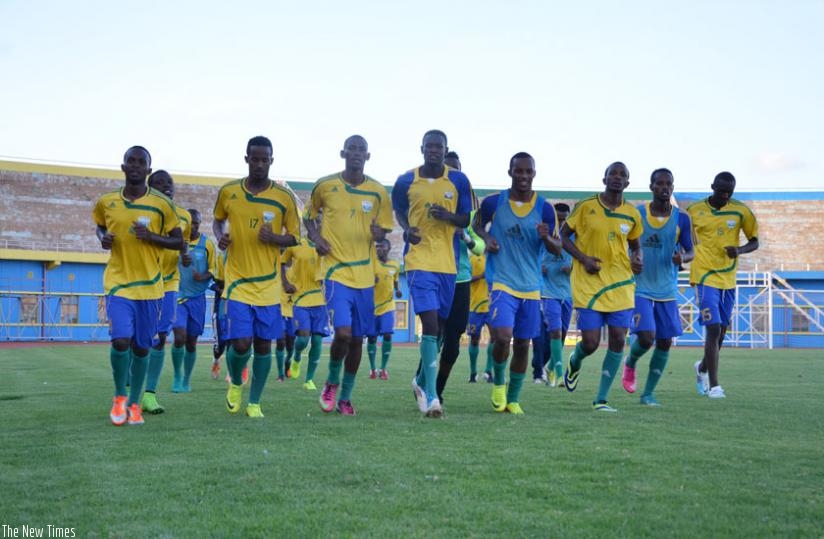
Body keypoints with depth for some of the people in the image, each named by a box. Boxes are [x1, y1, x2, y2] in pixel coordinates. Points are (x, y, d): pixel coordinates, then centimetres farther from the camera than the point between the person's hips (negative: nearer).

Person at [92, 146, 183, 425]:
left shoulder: (161, 204, -4)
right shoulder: (106, 202, 1)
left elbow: (178, 241, 1)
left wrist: (151, 237, -16)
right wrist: (103, 239, -1)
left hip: (149, 285, 0)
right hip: (118, 282, 0)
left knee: (141, 346, 7)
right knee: (121, 340, -15)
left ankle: (134, 403, 23)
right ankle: (119, 396, 9)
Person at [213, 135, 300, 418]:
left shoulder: (284, 197, -2)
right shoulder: (227, 192, 0)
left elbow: (293, 236, 5)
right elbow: (218, 220, 18)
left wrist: (273, 238, -16)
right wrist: (220, 236, -4)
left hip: (269, 285, 1)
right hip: (238, 282, -1)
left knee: (263, 344, 5)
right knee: (241, 343, -10)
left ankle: (254, 402, 22)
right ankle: (235, 383, 23)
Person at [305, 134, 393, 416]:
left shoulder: (378, 192, 4)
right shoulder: (324, 186, 0)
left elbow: (384, 230, 12)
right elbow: (309, 216, 14)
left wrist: (378, 234, -11)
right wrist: (316, 238, -5)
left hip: (365, 275, 3)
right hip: (336, 271, -3)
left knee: (357, 338, 8)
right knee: (343, 332, -17)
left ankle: (345, 396, 24)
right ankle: (331, 382, 11)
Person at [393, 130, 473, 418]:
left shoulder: (458, 181, 3)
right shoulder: (406, 181, 2)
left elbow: (466, 219, 5)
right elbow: (399, 211, 17)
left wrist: (447, 216, -16)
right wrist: (407, 229, -4)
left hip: (448, 262, 3)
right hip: (419, 259, -3)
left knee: (439, 324, 12)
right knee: (430, 321, -17)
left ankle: (422, 381, 34)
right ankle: (431, 395, -16)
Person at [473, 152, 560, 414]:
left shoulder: (545, 208, 0)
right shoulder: (493, 202, -2)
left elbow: (557, 249, 2)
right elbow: (477, 224, 17)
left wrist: (546, 238, -20)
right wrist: (487, 238, -5)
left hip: (531, 286, 3)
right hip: (501, 281, -3)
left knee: (522, 344, 8)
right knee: (502, 337, -20)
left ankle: (513, 399, 25)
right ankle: (498, 382, 10)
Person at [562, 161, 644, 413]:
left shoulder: (632, 214, 6)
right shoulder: (585, 206, -3)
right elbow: (563, 235, 3)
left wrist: (638, 259, -3)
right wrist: (583, 258, -11)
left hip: (621, 285, 3)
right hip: (588, 284, -3)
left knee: (618, 340, -4)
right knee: (590, 342, -6)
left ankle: (601, 399, 6)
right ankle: (574, 362, 32)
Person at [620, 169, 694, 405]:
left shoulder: (681, 219, -1)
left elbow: (690, 251, 7)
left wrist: (682, 257, -14)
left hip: (667, 291, 3)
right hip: (640, 288, -3)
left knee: (665, 342, 3)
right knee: (646, 337, -16)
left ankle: (648, 393, 18)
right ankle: (630, 363, 19)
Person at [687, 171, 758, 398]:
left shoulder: (741, 211, 0)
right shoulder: (694, 210, -3)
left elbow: (754, 242, 6)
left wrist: (740, 250, -14)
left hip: (728, 279, 4)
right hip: (705, 277, -3)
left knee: (721, 331, 13)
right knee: (713, 329, -14)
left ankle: (702, 368, 40)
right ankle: (714, 385, -9)